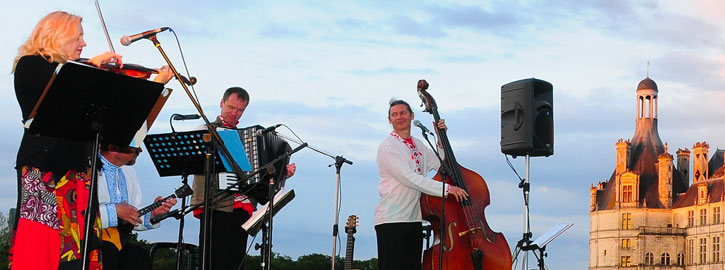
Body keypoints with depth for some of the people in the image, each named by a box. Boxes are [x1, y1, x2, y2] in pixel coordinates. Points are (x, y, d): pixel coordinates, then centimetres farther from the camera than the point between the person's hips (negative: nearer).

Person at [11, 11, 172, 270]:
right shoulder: (30, 66, 0)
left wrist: (156, 83, 15)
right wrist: (94, 64, -8)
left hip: (77, 168, 6)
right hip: (44, 168, -6)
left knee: (78, 245, -1)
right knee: (40, 244, -9)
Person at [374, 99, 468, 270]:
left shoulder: (418, 145, 17)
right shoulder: (388, 146, -8)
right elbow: (410, 179, -19)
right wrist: (446, 188, -24)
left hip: (414, 219, 7)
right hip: (391, 219, -7)